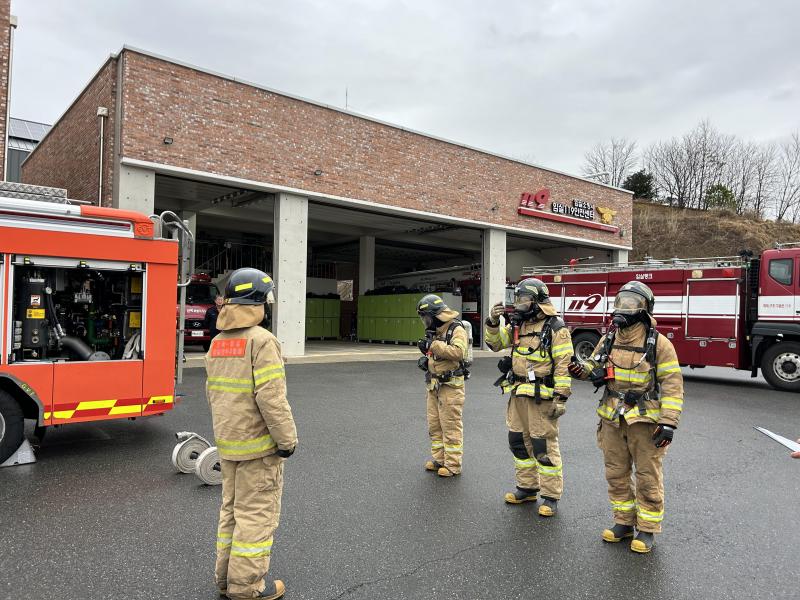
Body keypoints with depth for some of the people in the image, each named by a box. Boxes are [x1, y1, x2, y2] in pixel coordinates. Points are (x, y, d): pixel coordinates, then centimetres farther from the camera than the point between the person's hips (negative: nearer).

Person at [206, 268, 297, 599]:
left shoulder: (218, 342, 8)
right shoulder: (262, 340, -19)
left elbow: (212, 391, 14)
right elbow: (271, 397, -24)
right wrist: (287, 439, -15)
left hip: (227, 441, 8)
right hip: (257, 443, -8)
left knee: (232, 507, 19)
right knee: (256, 512, 3)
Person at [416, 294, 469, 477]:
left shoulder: (456, 329, -13)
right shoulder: (435, 330, 12)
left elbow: (458, 352, -28)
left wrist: (433, 345, -24)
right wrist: (425, 360, 3)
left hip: (450, 385, -8)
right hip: (434, 385, 8)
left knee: (451, 426, -2)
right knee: (435, 425, 13)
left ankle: (453, 465, 6)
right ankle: (439, 459, 25)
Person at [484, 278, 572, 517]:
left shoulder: (555, 328, -11)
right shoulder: (517, 325, 10)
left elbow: (564, 365, -14)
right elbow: (494, 343, 15)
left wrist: (561, 397, -17)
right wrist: (493, 322, -2)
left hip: (542, 396, -7)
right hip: (518, 394, 8)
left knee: (544, 446, -1)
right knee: (519, 441, 15)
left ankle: (551, 496, 12)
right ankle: (527, 487, 30)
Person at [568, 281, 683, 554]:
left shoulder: (658, 344, -11)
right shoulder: (609, 339, 4)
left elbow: (672, 385, -12)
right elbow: (595, 367, 17)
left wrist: (669, 423, -18)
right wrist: (582, 368, -7)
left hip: (645, 419, -5)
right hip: (613, 419, 5)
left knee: (648, 478, 7)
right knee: (616, 474, 14)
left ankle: (647, 529, 22)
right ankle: (624, 522, 31)